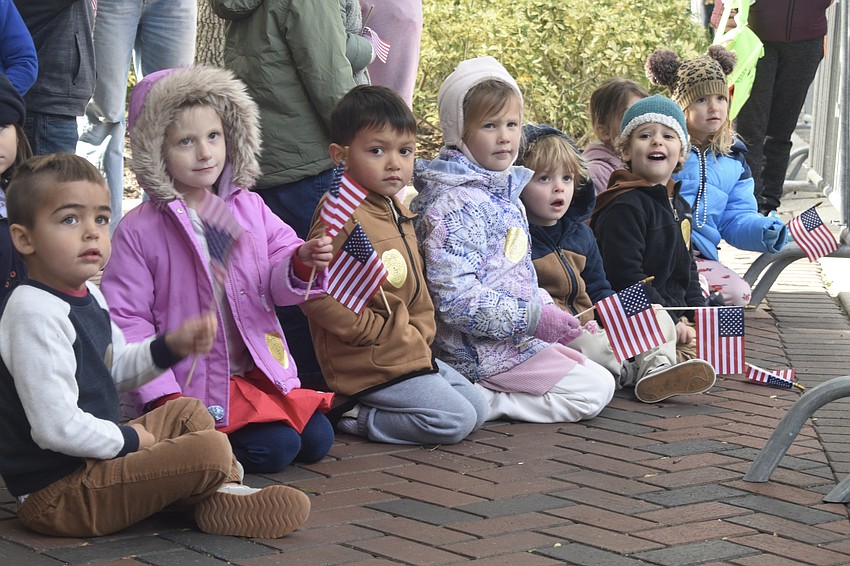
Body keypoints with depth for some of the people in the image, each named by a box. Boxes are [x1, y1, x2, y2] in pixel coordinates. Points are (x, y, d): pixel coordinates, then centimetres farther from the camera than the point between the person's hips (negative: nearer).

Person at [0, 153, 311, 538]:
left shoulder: (86, 296, 9)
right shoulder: (36, 314, -25)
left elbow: (117, 368, 26)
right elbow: (56, 427, -30)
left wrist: (171, 345, 8)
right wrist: (127, 439, -14)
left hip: (94, 458, 12)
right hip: (55, 494, -12)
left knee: (188, 412, 28)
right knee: (210, 451, -21)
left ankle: (220, 494, 9)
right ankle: (225, 499, 11)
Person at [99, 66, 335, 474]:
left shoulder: (249, 209, 4)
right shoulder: (138, 231, -10)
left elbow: (278, 286, 1)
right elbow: (126, 318, -10)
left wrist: (302, 264, -24)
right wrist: (163, 397, -17)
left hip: (260, 372, 6)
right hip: (192, 386, -6)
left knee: (316, 440, 1)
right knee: (275, 448, -18)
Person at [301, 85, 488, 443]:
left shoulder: (396, 214, 14)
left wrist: (420, 334, 9)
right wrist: (374, 331, -20)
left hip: (411, 355, 10)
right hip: (371, 366, -10)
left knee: (478, 409, 13)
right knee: (455, 421, -15)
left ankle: (360, 412, 9)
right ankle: (352, 418, -6)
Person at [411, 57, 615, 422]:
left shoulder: (506, 194, 13)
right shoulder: (454, 205, -19)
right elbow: (455, 298, -27)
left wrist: (548, 311, 7)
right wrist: (534, 319, -23)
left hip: (518, 337, 10)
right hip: (482, 350, -10)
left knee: (594, 372, 19)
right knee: (594, 391, -8)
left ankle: (480, 397, 5)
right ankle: (475, 402, -11)